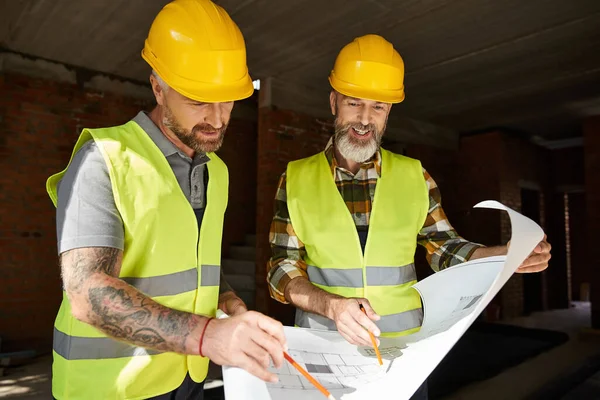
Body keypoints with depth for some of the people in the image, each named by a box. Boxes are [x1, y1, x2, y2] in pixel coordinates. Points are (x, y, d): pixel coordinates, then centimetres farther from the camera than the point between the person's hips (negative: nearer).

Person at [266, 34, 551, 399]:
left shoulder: (414, 175, 0)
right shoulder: (297, 178, -5)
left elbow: (445, 248, 5)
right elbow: (282, 270, -7)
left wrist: (504, 255, -12)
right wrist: (331, 304, -23)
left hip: (404, 349, 2)